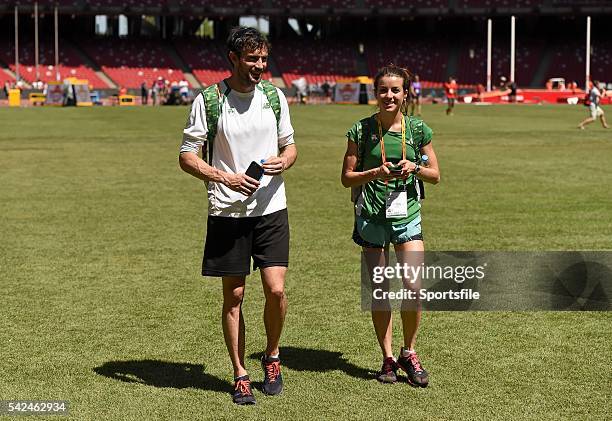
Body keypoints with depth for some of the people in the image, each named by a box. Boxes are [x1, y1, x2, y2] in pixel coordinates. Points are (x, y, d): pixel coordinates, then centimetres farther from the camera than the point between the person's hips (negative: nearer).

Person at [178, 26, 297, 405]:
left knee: (276, 290, -7)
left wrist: (284, 161, -7)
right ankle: (240, 376, 17)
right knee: (234, 296, 4)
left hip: (271, 208, 2)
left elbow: (290, 146, 17)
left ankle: (272, 357, 19)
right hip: (227, 212, -2)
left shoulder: (275, 96, 7)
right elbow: (187, 156, -3)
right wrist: (225, 178, -17)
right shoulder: (209, 99, -4)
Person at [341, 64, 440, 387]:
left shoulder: (417, 129, 3)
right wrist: (375, 173, -14)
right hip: (372, 216, -1)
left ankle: (408, 352, 12)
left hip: (407, 215, 1)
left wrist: (414, 168, -11)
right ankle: (387, 358, 18)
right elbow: (347, 178, 3)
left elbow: (435, 175, 10)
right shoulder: (361, 130, -1)